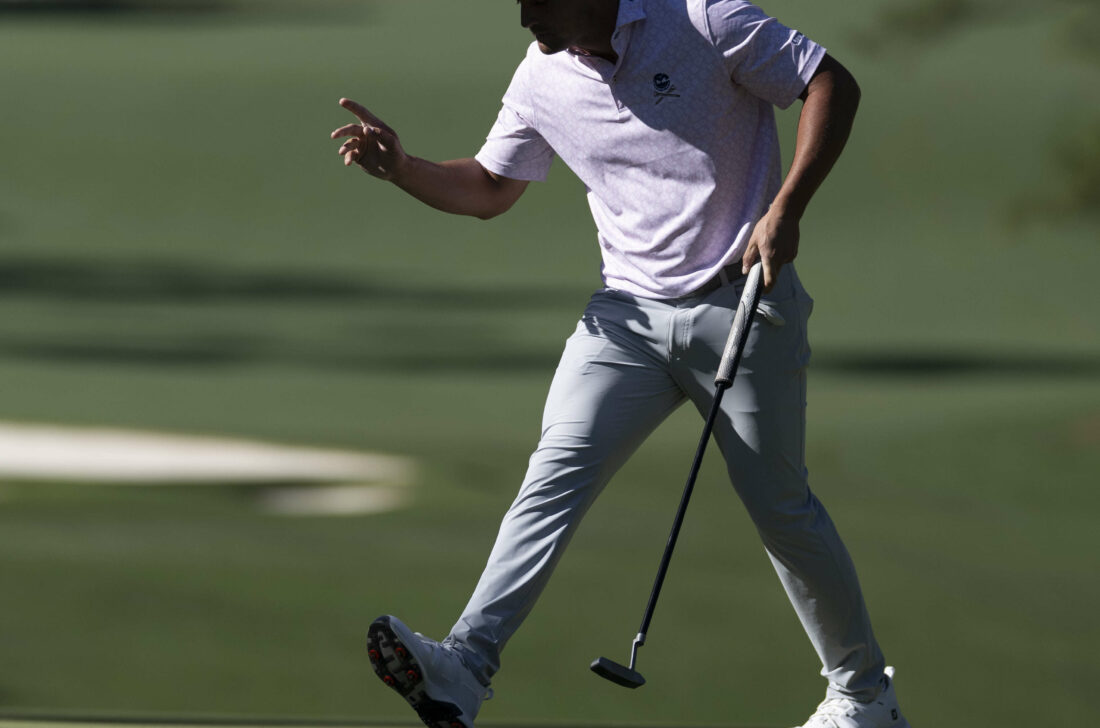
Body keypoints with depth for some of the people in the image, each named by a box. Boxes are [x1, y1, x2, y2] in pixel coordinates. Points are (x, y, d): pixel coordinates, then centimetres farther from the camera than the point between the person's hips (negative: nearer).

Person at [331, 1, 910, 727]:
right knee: (556, 474, -15)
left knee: (780, 507, 3)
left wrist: (786, 210, -17)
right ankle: (464, 667, -28)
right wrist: (401, 167, -3)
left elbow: (833, 83, -8)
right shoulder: (541, 79, 4)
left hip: (742, 305, -4)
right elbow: (490, 187, 16)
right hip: (630, 313, 4)